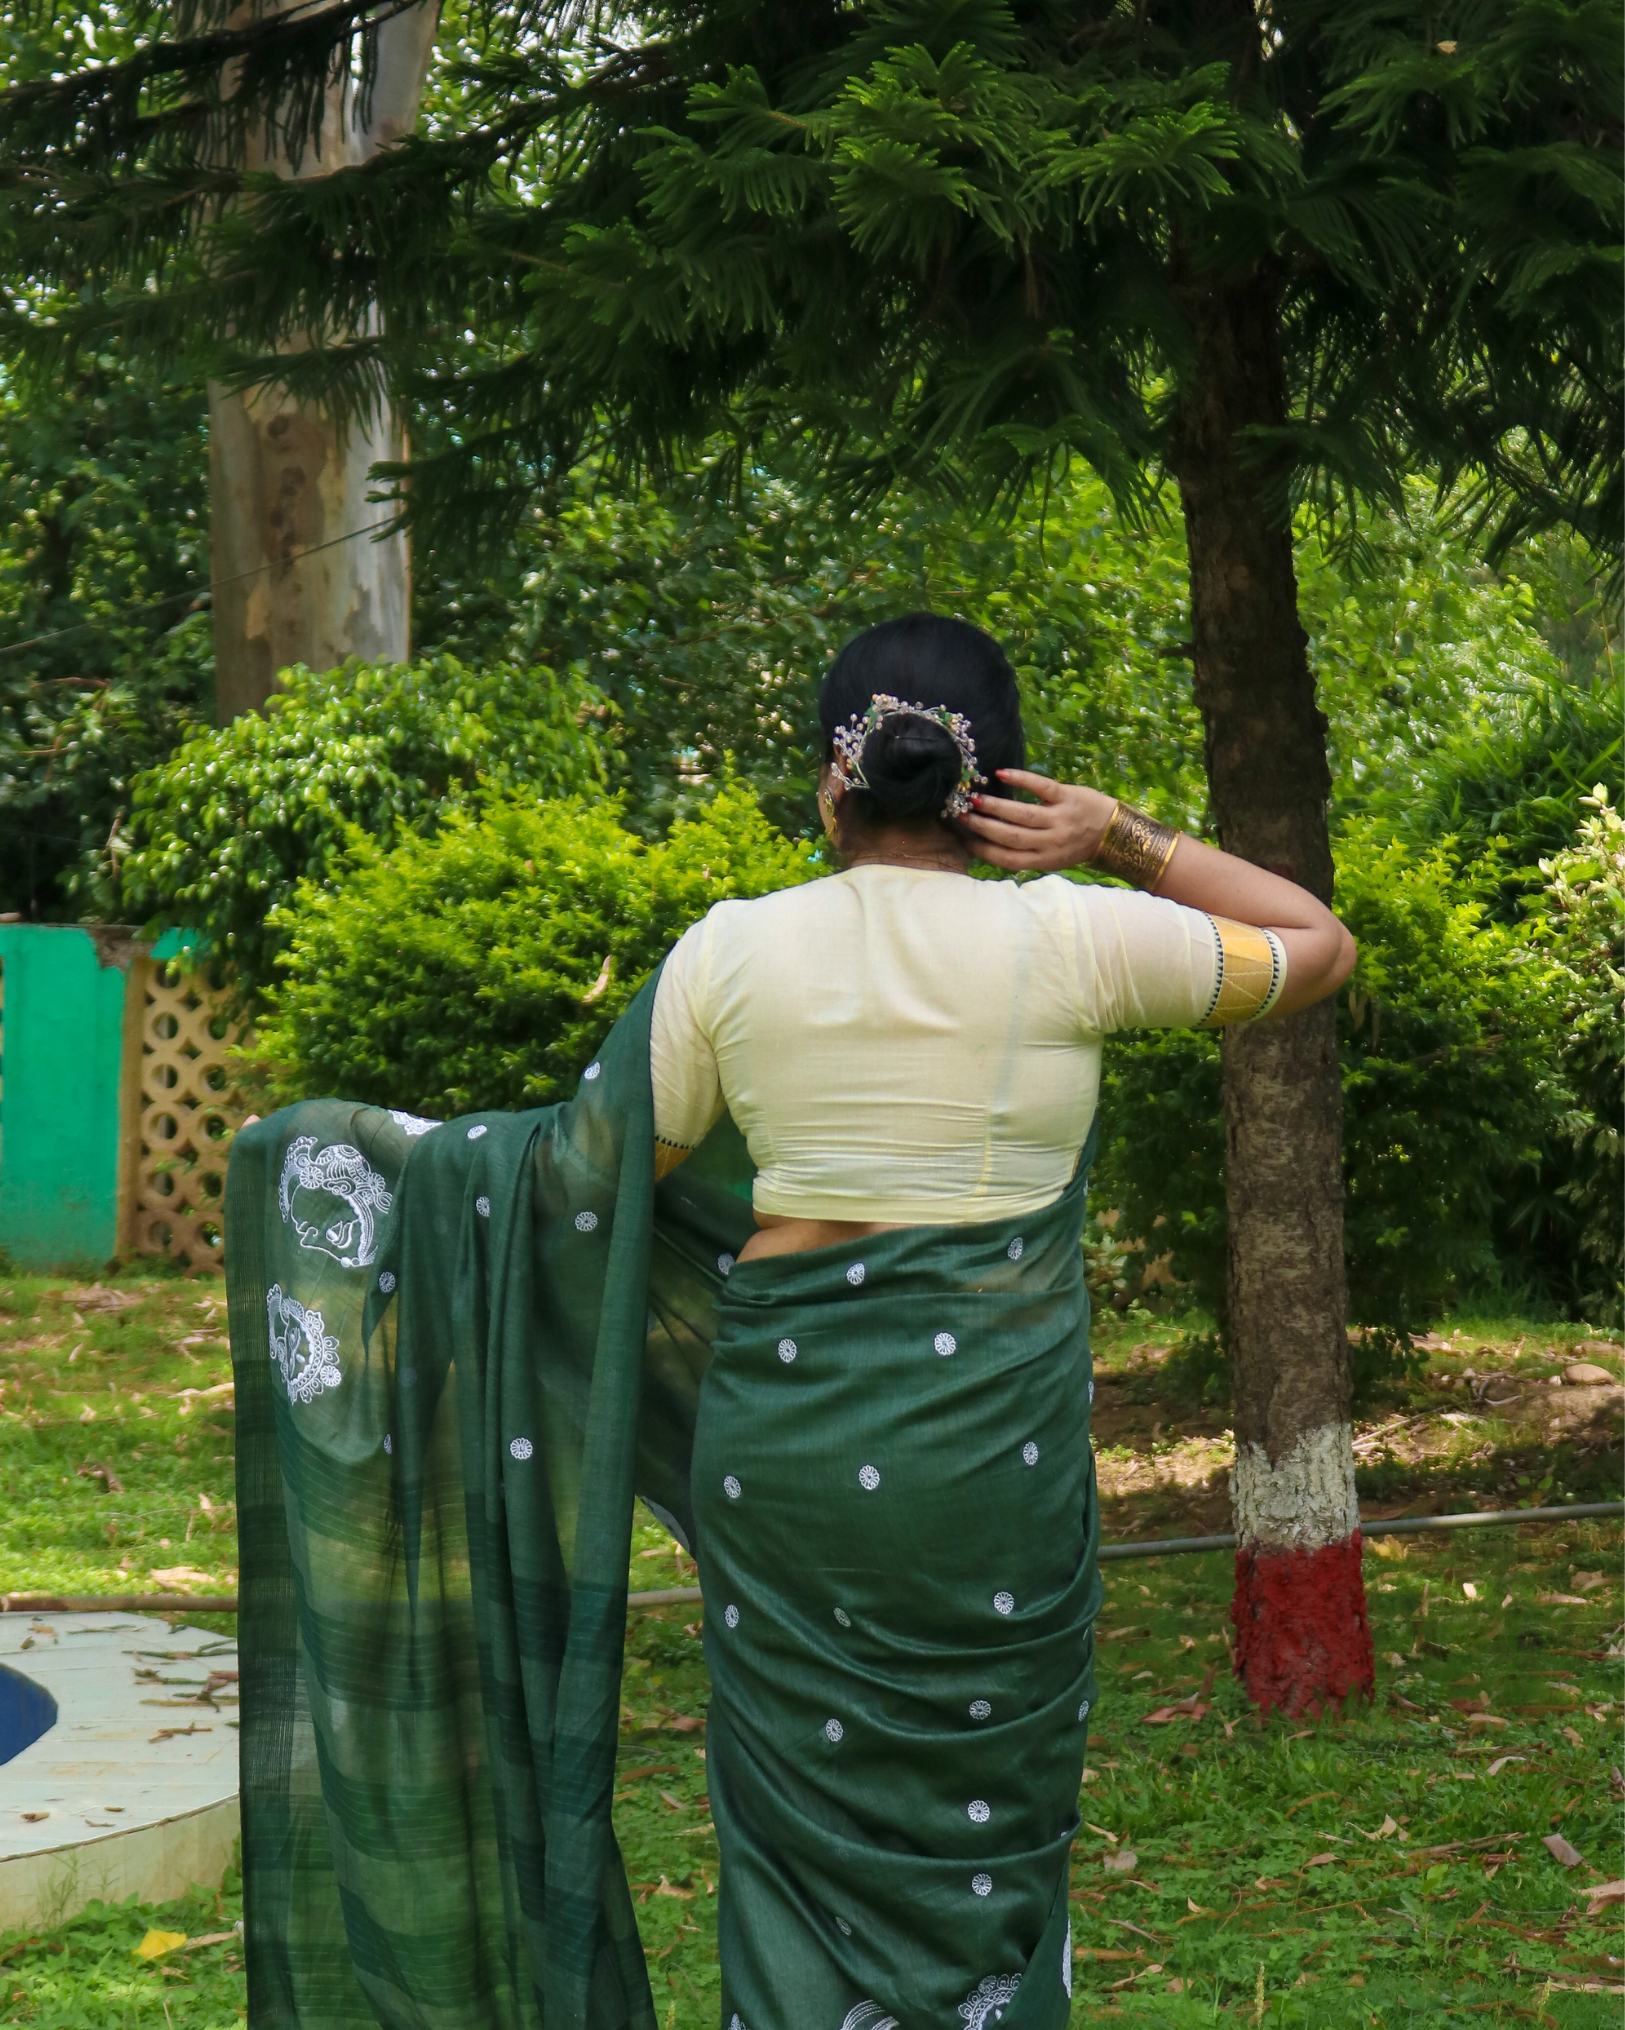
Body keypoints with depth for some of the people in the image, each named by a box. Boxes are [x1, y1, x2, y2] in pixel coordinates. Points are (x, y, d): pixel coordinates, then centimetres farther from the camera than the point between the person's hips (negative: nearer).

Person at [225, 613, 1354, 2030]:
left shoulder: (730, 953, -2)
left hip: (784, 1427, 1)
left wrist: (401, 1163, 22)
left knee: (801, 1820, 11)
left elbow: (598, 1178, 7)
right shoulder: (1065, 939, -6)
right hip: (998, 1435, -1)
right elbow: (1320, 947, 6)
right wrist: (1131, 845, 0)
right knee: (986, 1825, 10)